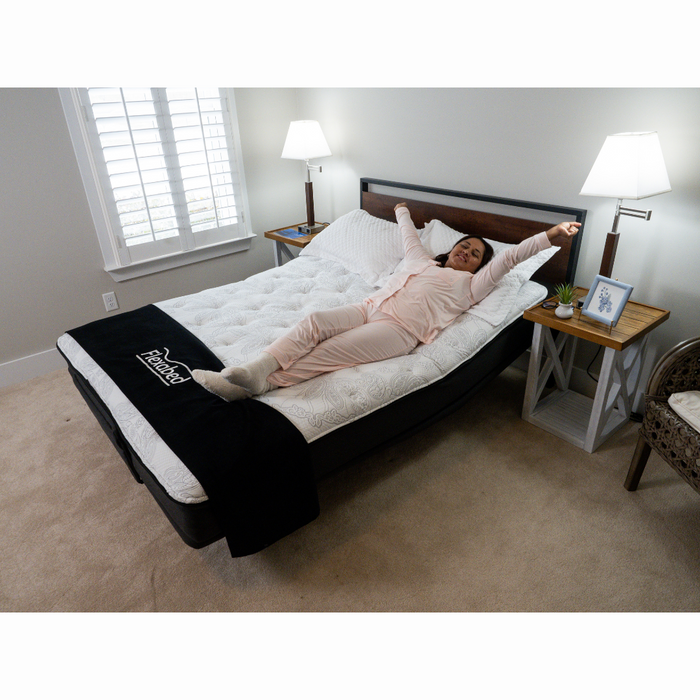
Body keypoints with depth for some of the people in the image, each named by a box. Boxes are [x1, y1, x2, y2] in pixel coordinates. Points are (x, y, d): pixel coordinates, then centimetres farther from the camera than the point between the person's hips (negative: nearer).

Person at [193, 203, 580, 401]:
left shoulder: (471, 284, 19)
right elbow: (410, 236, 49)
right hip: (370, 307, 6)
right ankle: (256, 366, -36)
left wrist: (552, 234, 5)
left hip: (402, 326, -5)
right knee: (315, 321, -23)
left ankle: (260, 382, -38)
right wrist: (402, 210, 66)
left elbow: (509, 257, 11)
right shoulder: (424, 261, 33)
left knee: (331, 351, -28)